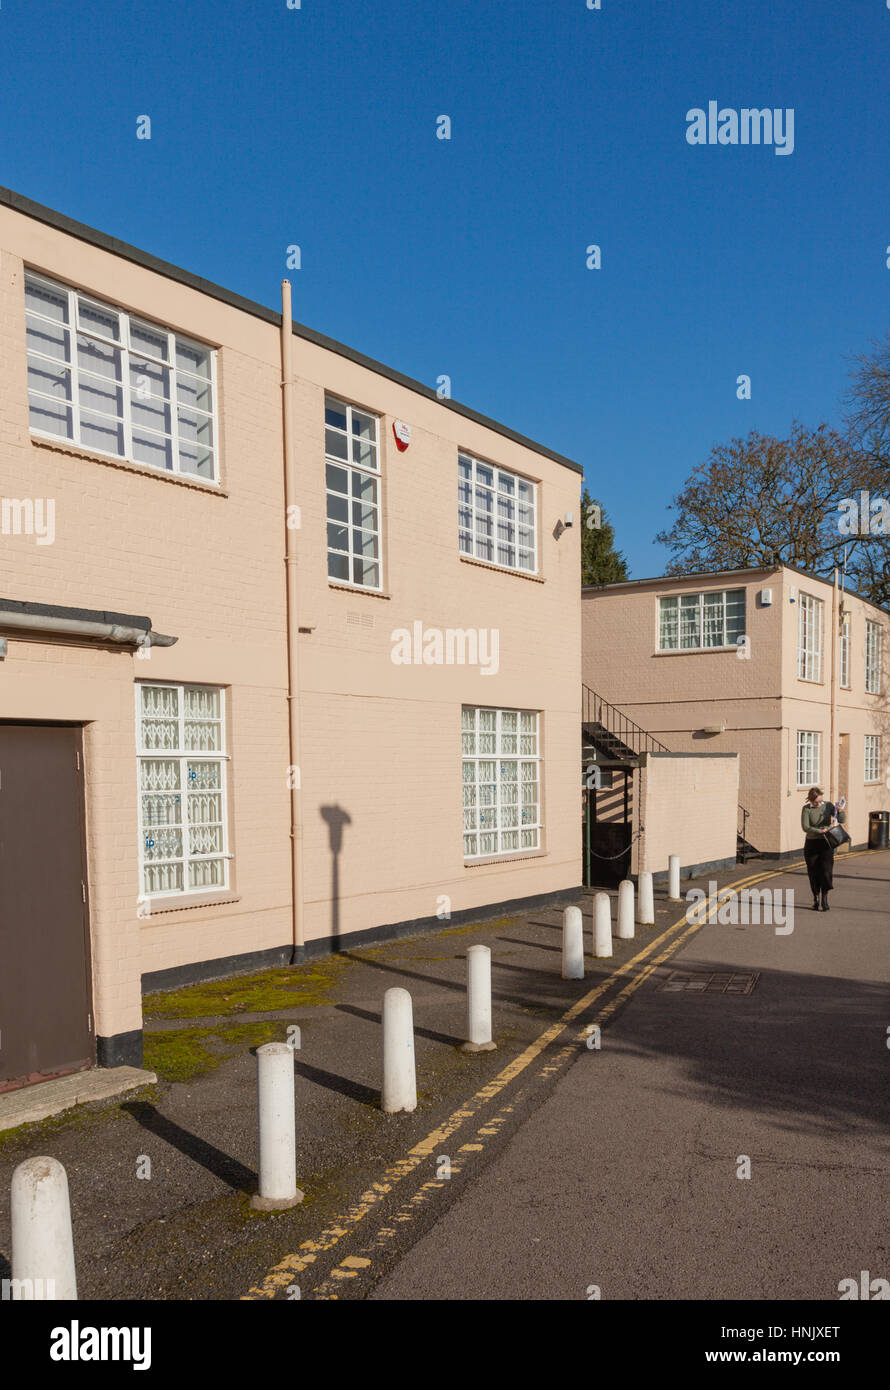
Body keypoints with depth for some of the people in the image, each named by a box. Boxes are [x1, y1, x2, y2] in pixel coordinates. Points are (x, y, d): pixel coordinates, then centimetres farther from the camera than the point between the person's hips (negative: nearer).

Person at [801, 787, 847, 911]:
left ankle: (825, 899, -1)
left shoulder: (828, 805, -1)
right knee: (813, 873, 3)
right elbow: (805, 827, -16)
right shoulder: (806, 809, -7)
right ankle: (815, 899, 17)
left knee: (826, 870, -10)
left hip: (826, 844, 1)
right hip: (811, 844, -1)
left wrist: (840, 811, -24)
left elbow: (842, 820, -5)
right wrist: (820, 831, -28)